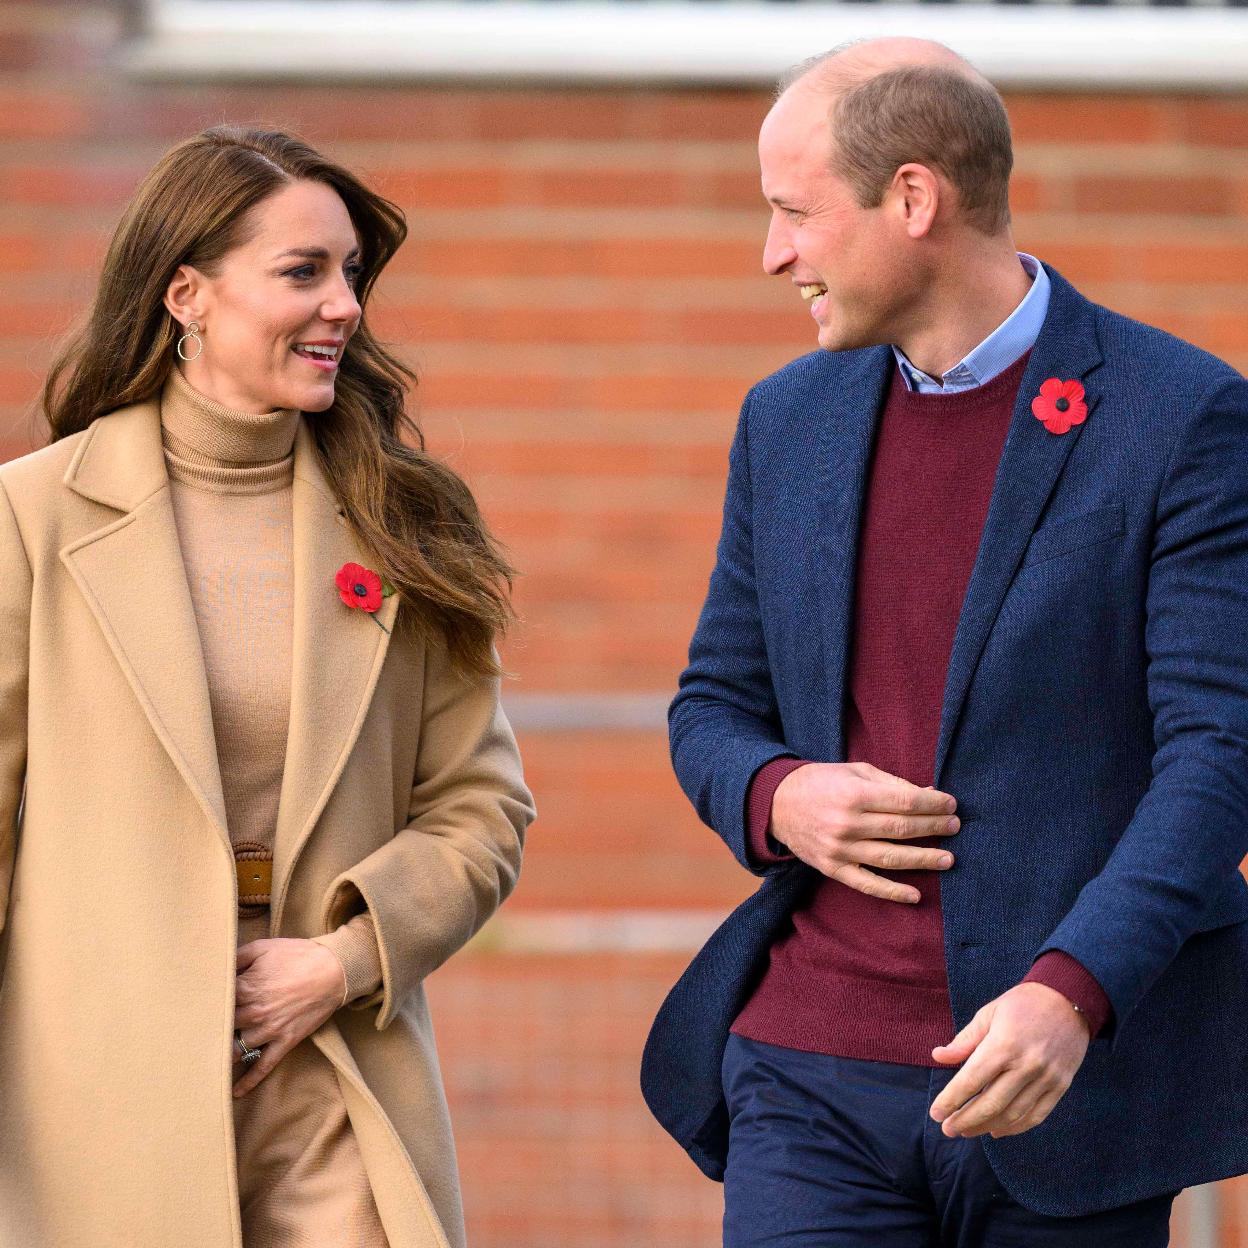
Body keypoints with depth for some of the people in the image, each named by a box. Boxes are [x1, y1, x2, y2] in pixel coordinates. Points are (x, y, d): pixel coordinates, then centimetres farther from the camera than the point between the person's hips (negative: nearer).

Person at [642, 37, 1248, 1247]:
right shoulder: (791, 420, 11)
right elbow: (714, 709, 18)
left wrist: (1072, 992, -25)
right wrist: (778, 802, -6)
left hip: (1072, 1074, -3)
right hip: (815, 1078, 4)